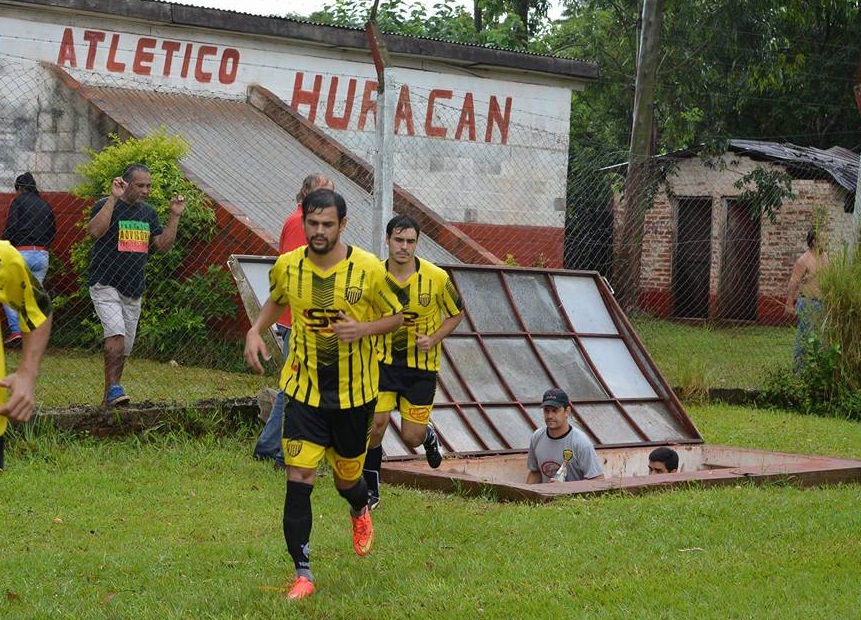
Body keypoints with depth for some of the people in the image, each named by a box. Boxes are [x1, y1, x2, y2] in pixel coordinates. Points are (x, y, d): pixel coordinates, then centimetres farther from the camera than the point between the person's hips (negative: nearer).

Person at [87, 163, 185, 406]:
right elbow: (95, 231, -26)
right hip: (106, 286, -6)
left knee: (125, 347, 8)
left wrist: (175, 216, 1)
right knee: (116, 334, -25)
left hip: (134, 290, 7)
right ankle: (113, 388, -25)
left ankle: (110, 395, 18)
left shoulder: (148, 213, 13)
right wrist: (113, 198, -27)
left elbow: (163, 245, 12)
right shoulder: (106, 205, -7)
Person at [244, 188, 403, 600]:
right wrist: (256, 331, -3)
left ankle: (360, 511, 54)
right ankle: (302, 574, -1)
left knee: (346, 477, 15)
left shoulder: (369, 269, -13)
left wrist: (364, 328, -21)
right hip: (305, 390, 1)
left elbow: (395, 316, -1)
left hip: (354, 392, -1)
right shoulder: (287, 266, -6)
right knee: (298, 480, -10)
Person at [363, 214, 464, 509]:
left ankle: (428, 434, 41)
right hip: (384, 361, 1)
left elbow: (456, 313, 3)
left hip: (422, 365, -1)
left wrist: (434, 339, -11)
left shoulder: (437, 277, -13)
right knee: (375, 422, -12)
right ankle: (371, 491, 8)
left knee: (412, 438, 1)